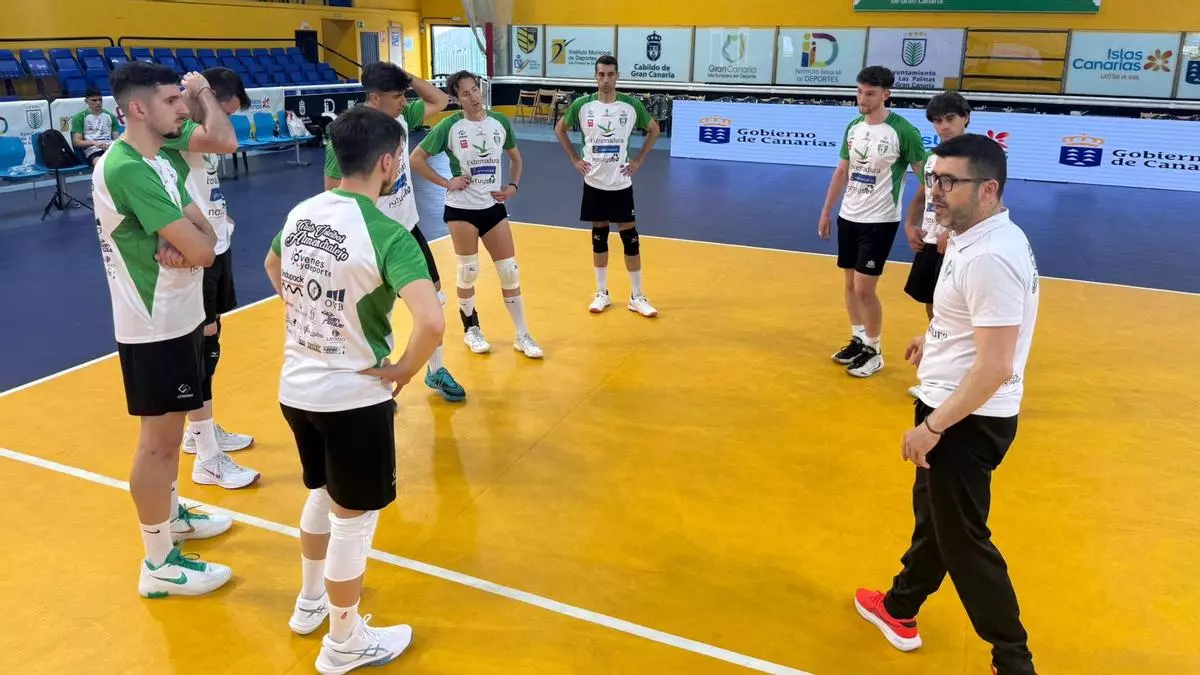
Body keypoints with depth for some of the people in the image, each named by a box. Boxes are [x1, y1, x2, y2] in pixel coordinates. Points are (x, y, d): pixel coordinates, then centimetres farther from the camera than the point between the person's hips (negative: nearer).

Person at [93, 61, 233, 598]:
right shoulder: (126, 169, -23)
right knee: (158, 441, 1)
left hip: (176, 317, 9)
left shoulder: (158, 162, 7)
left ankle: (170, 514, 41)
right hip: (155, 328, -9)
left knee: (169, 431, 23)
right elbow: (202, 251, -26)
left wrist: (182, 245, -17)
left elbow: (204, 232, 3)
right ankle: (159, 563, 14)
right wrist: (188, 246, -5)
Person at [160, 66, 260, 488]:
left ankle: (200, 431, 35)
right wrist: (204, 94, -23)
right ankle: (207, 459, 6)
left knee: (209, 342, 18)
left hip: (215, 247, 10)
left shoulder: (201, 129, 11)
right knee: (201, 345, -4)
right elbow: (227, 143, -37)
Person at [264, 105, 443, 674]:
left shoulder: (301, 213, 0)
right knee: (353, 517, 11)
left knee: (322, 495, 28)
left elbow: (273, 267, 23)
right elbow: (431, 322, -34)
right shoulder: (387, 235, -22)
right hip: (354, 396, -7)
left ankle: (310, 603, 49)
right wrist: (404, 370, -17)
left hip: (297, 387, 7)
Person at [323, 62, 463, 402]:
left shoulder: (401, 117, -3)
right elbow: (333, 193, -16)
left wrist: (409, 78, -3)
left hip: (408, 228, 7)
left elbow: (439, 101, 11)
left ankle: (436, 371, 31)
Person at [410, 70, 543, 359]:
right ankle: (471, 329, 25)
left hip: (493, 207, 3)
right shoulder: (450, 126, -9)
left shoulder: (499, 121, 1)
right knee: (468, 271, 4)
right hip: (461, 209, -3)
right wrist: (446, 183, -11)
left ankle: (522, 336, 12)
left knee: (510, 271, 2)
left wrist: (513, 186, 2)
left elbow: (515, 157, 16)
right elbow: (416, 158, -6)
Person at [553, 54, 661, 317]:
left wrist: (639, 160, 1)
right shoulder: (582, 105, -5)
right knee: (599, 236, 9)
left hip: (621, 183, -1)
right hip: (594, 182, 1)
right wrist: (575, 159, 3)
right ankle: (602, 293, 21)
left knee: (629, 237, 1)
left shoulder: (632, 105, -7)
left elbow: (653, 130, 9)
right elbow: (560, 129, 11)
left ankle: (637, 297, 11)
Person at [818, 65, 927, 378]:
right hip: (848, 216, 6)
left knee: (865, 288, -6)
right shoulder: (853, 127, 5)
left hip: (880, 221, -6)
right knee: (850, 284, 13)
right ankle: (858, 339, 30)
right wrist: (826, 212, 15)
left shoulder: (903, 132, -14)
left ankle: (874, 352, 11)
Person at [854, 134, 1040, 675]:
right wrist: (936, 340, 32)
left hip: (966, 419, -10)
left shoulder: (991, 256, -27)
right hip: (955, 409, 10)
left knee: (962, 539, 3)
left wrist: (933, 426, -23)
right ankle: (900, 610, 42)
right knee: (932, 514, 23)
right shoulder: (977, 237, 5)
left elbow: (995, 368, -28)